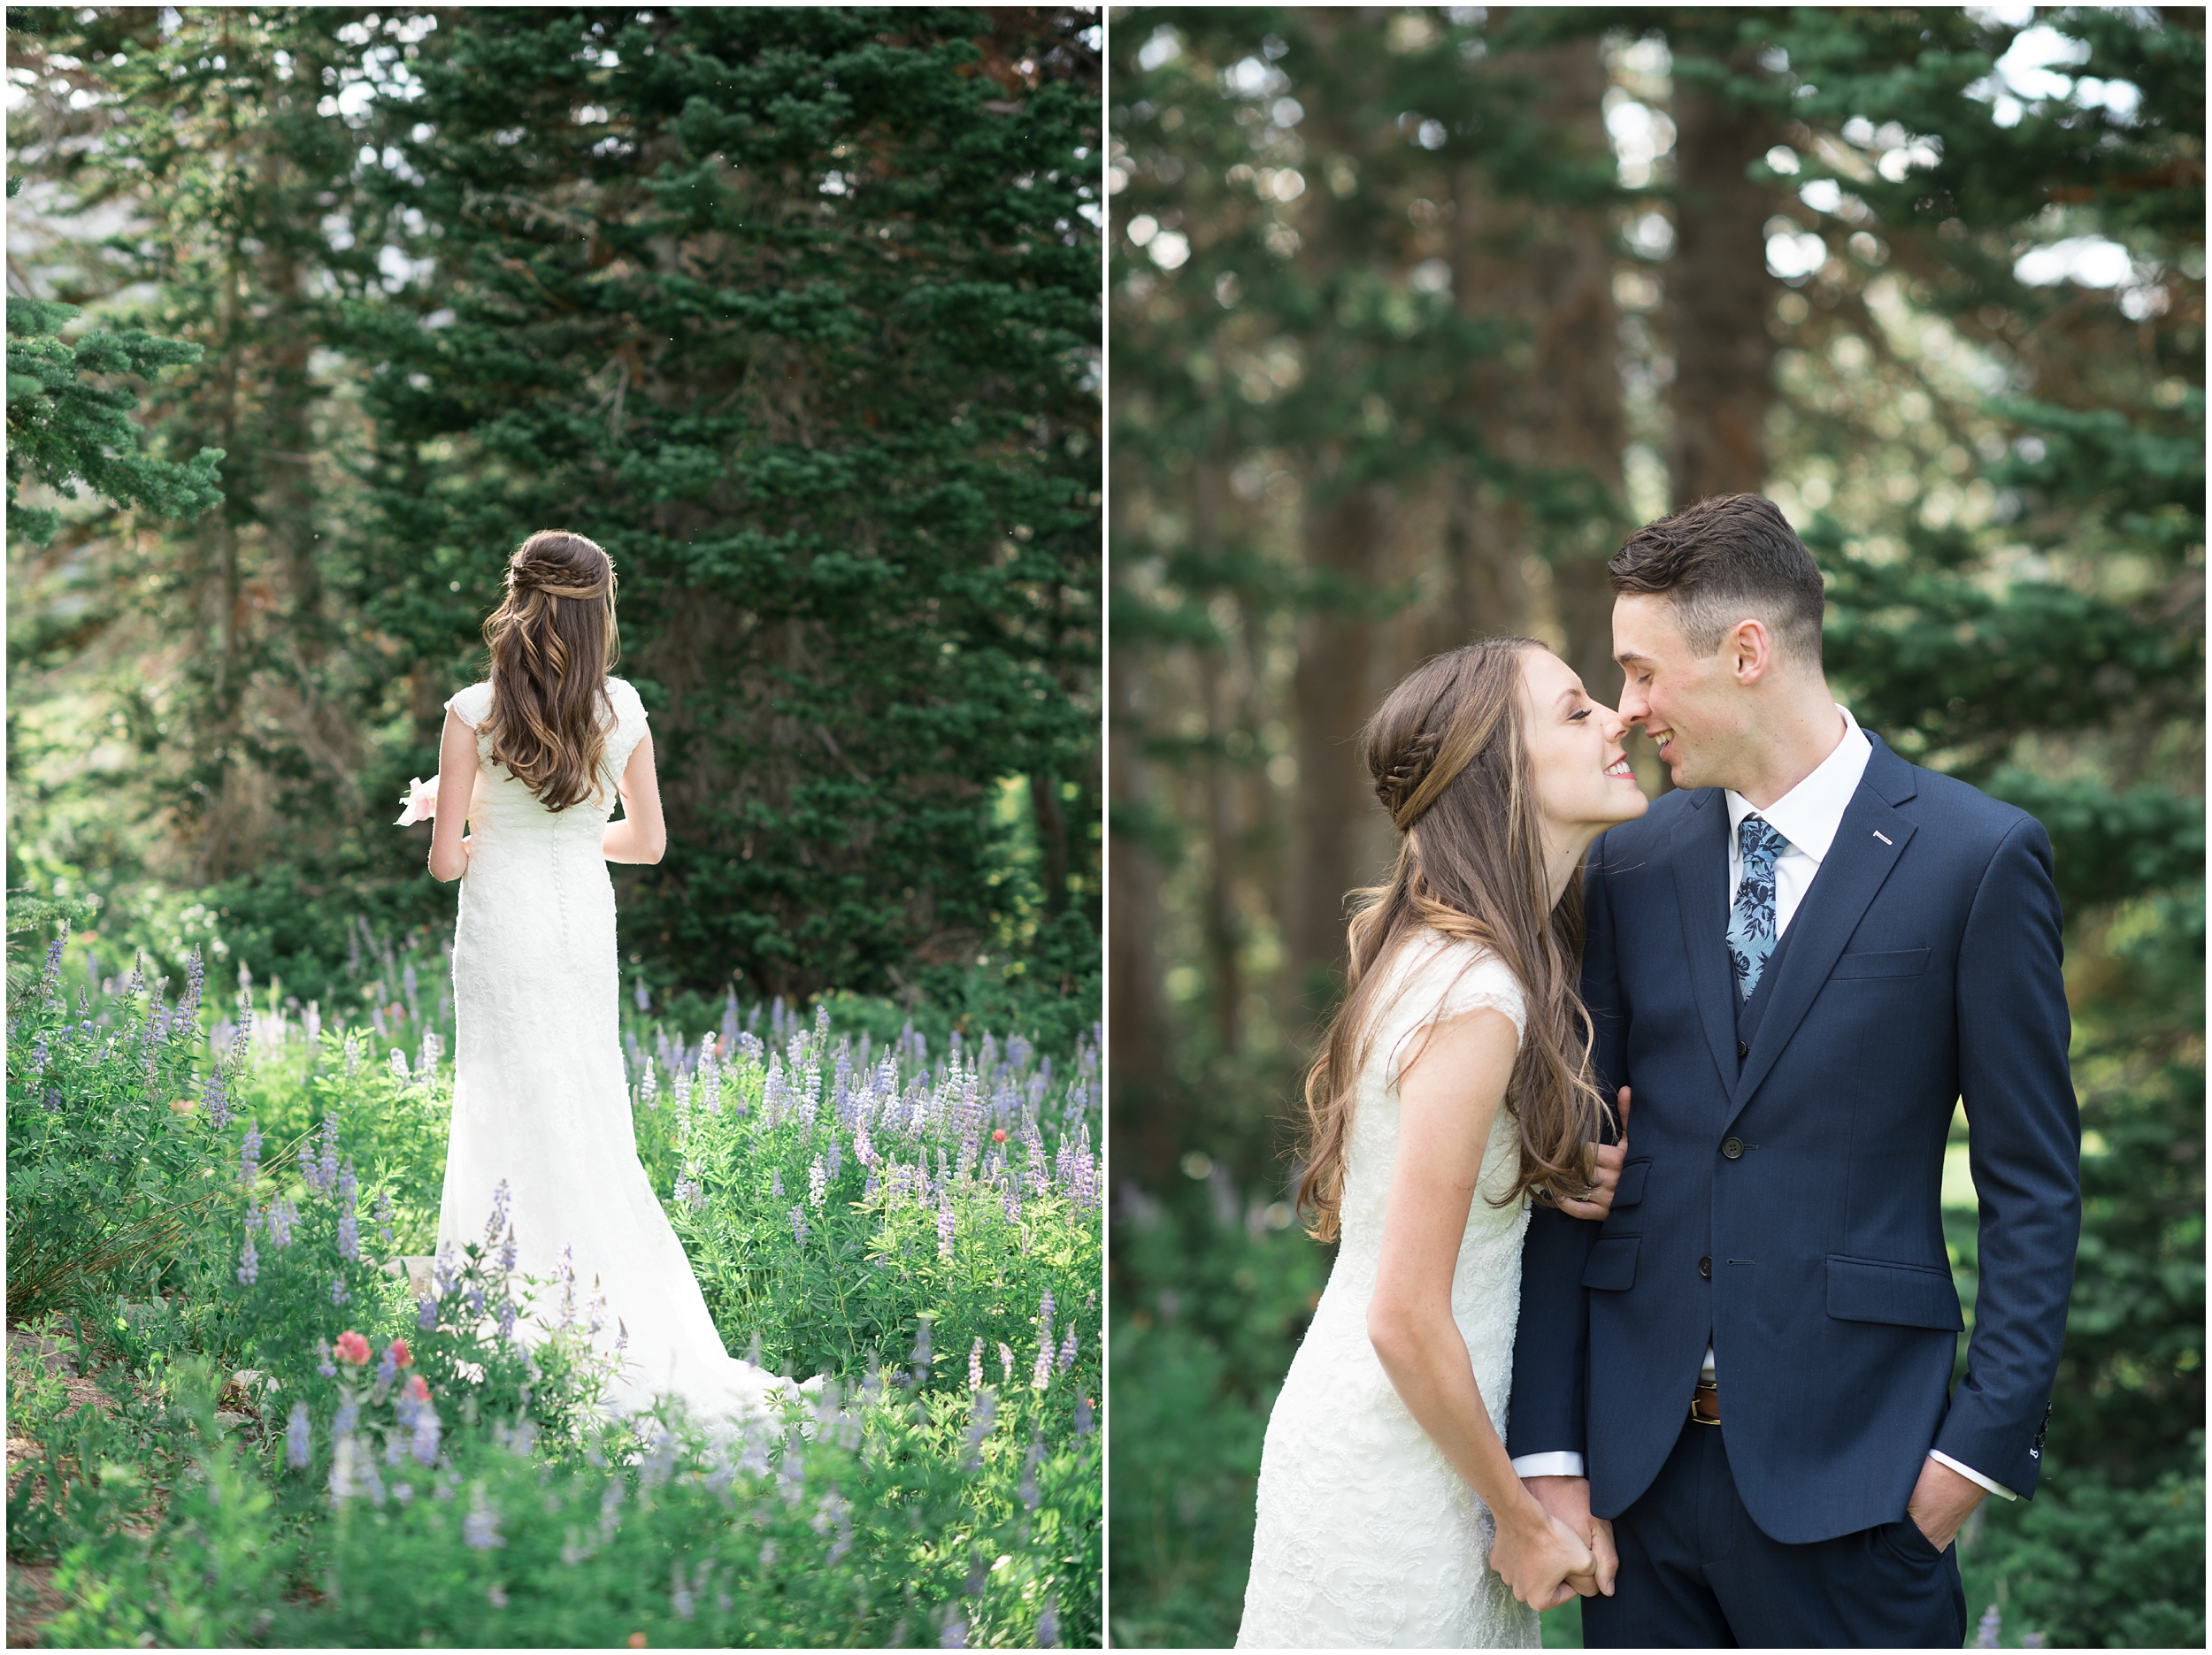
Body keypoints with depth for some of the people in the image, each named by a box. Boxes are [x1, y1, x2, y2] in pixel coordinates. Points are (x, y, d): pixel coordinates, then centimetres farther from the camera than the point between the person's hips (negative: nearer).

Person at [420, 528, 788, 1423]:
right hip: (588, 924, 4)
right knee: (592, 1129, 11)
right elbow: (648, 840, 8)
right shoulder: (623, 708, -1)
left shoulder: (472, 712, -12)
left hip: (503, 933, -4)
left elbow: (444, 859, -10)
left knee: (520, 1126, 2)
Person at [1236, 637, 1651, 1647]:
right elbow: (1407, 1320, -22)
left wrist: (1555, 1174, 1)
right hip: (1392, 1476, -9)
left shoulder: (1425, 948, 5)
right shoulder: (1478, 995, -23)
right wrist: (1522, 1520, -11)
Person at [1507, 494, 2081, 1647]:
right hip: (1638, 1453, 4)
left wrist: (1987, 1439, -8)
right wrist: (1548, 1449, -1)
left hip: (1842, 1464, -3)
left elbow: (2033, 1182, -2)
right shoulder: (1628, 867, 7)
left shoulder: (1978, 857, -4)